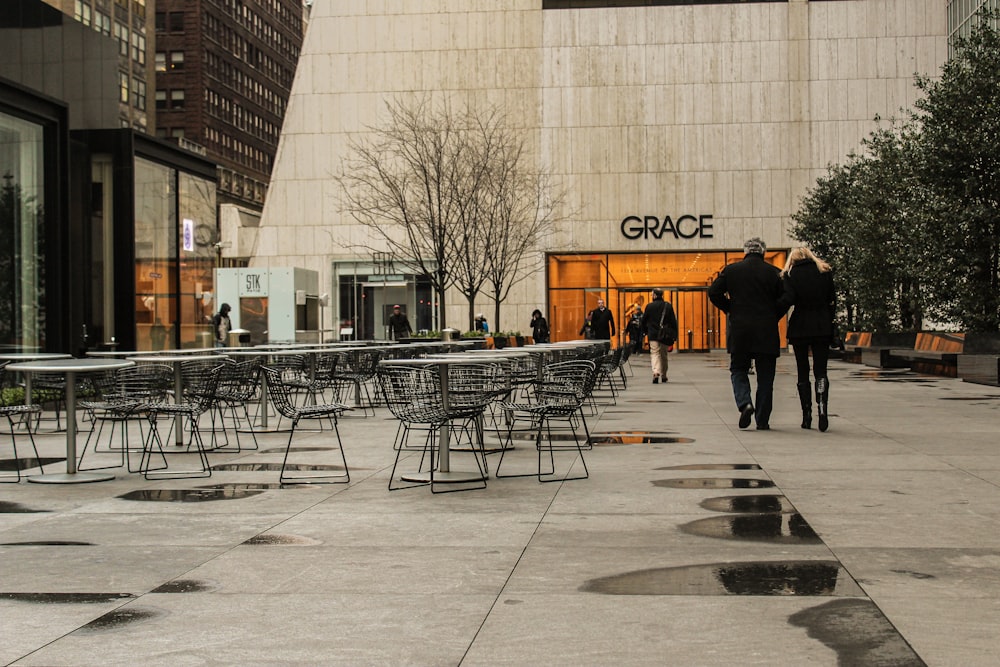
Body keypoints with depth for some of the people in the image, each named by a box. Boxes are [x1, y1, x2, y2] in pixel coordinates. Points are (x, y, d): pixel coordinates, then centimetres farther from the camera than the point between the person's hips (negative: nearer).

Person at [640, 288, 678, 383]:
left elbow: (643, 321, 2)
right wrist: (674, 335, 6)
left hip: (653, 335, -2)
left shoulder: (649, 306, -3)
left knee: (655, 353, -4)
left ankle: (656, 372, -27)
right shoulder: (668, 306, 1)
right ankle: (663, 375, 24)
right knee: (663, 355, 15)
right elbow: (673, 321, 1)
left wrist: (644, 331, 19)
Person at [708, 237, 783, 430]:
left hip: (739, 330, 0)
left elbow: (714, 293, 1)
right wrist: (772, 317, 14)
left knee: (738, 370, 13)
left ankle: (744, 403, -13)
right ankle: (762, 420, 6)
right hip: (767, 333, 0)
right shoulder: (774, 272, 0)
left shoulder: (731, 270, 2)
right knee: (765, 376, 7)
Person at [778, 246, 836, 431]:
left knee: (803, 373, 7)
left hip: (800, 327, -1)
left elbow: (787, 300, -16)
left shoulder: (791, 274, -2)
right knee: (821, 371, 2)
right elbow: (832, 301, 7)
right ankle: (822, 409, -19)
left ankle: (807, 416, 6)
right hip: (822, 327, 1)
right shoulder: (825, 272, 6)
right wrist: (829, 323, 14)